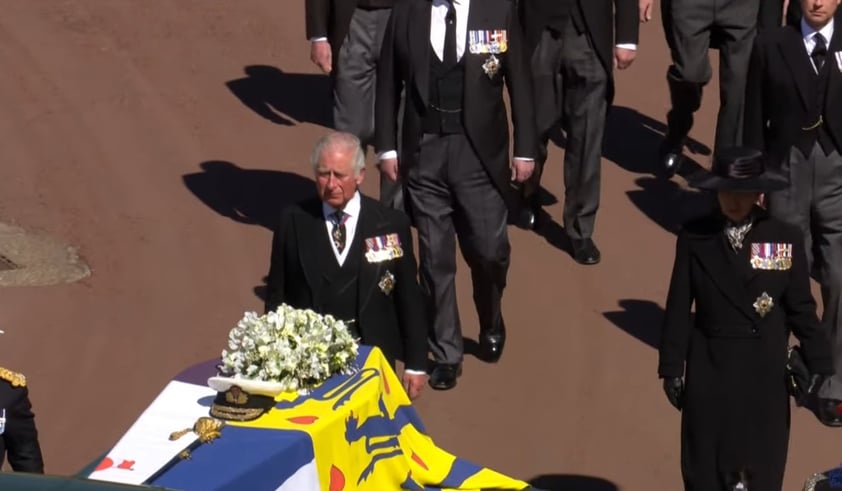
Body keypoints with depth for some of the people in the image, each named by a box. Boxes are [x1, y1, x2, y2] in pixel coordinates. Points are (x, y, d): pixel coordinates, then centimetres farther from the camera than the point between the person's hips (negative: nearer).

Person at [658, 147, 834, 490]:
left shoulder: (786, 239, -4)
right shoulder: (694, 236, -4)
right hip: (709, 370, 0)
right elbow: (678, 308, -1)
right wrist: (672, 368, -1)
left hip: (765, 372, 0)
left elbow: (801, 309, -1)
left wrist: (819, 366, -5)